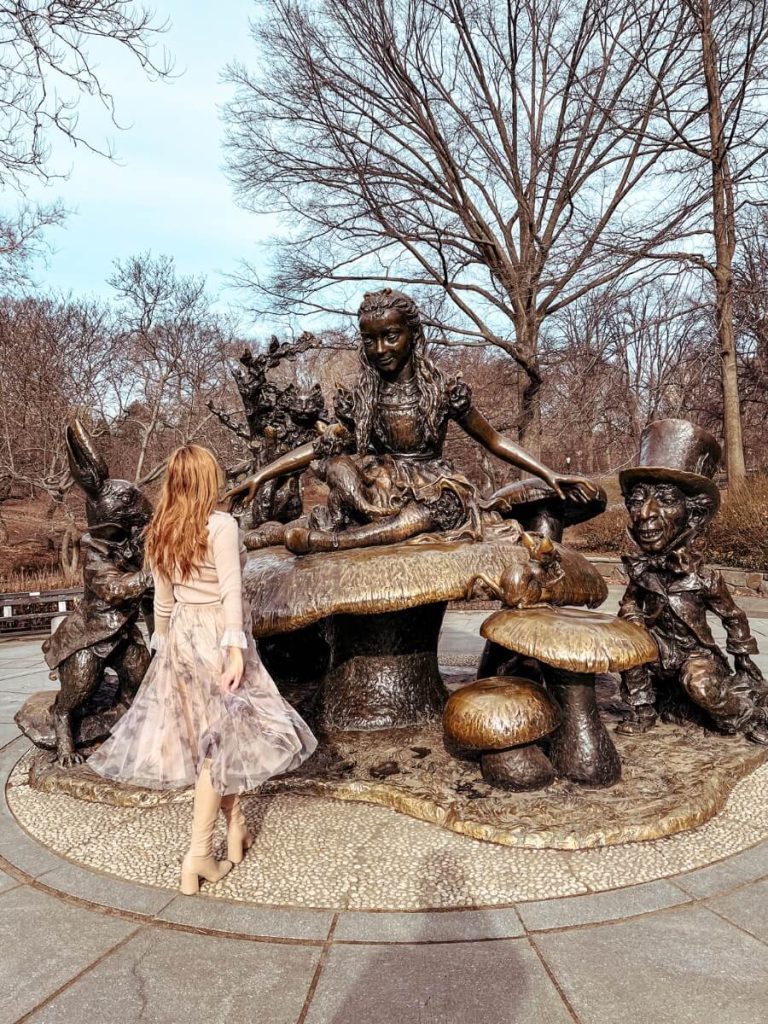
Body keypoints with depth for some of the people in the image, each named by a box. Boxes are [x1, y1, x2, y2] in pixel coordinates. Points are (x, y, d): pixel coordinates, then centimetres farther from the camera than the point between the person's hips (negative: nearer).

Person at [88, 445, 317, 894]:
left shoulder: (161, 532, 4)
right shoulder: (222, 525, -15)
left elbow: (163, 599, 11)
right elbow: (231, 593, -18)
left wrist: (163, 643, 20)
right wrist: (237, 651, -19)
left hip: (181, 636, 7)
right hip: (217, 637, -6)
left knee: (204, 733, 16)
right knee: (223, 737, 2)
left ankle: (237, 827, 29)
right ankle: (199, 854, 5)